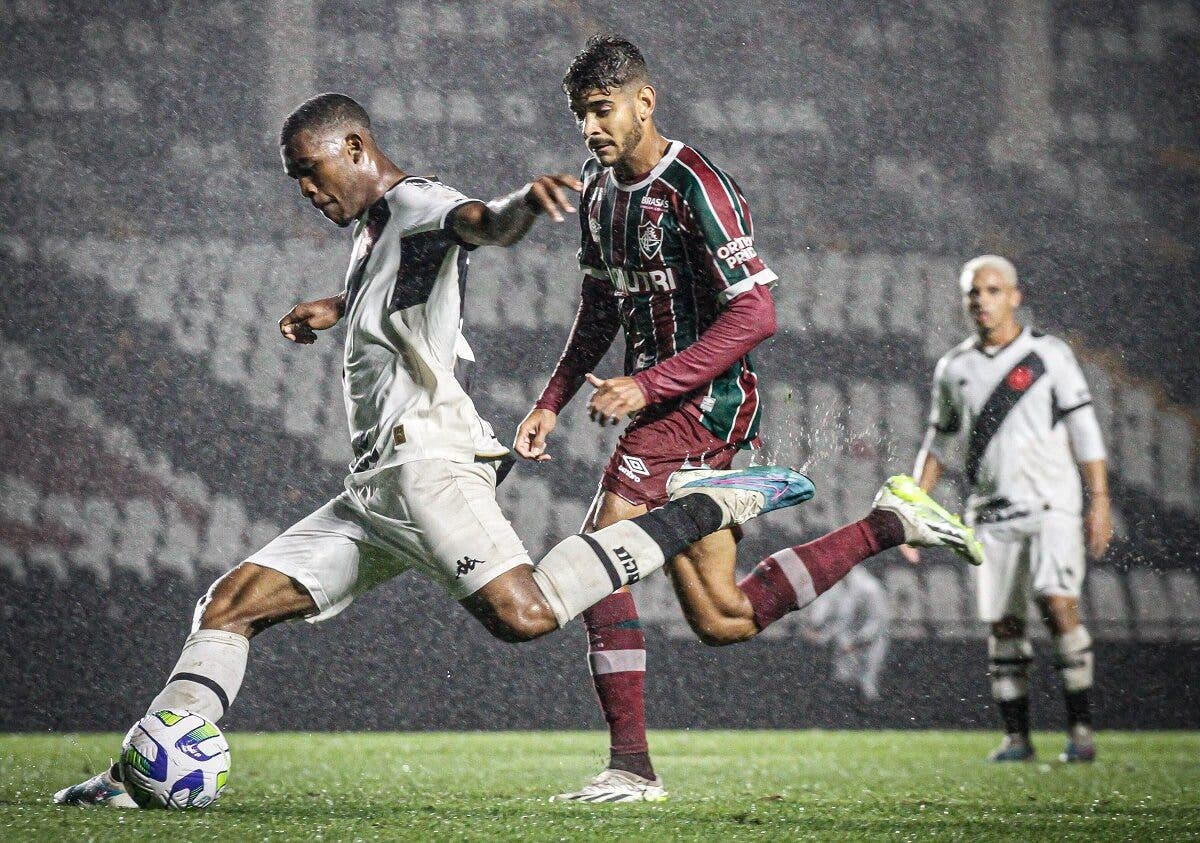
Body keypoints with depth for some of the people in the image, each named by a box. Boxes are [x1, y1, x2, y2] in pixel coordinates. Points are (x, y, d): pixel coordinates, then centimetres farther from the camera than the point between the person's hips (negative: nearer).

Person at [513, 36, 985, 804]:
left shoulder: (695, 187, -16)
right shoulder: (599, 191, 10)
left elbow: (755, 314, -22)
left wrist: (645, 386, -26)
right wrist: (552, 403, 11)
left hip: (708, 398, -9)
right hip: (664, 409, 9)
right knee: (724, 619, 10)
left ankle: (631, 764, -14)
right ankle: (889, 523, 20)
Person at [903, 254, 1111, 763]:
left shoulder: (1050, 355, 1)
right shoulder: (954, 369, 11)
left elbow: (1083, 431, 0)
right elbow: (938, 443, 19)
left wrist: (1100, 501, -7)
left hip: (1051, 504, -4)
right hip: (991, 512, 4)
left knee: (1058, 605, -18)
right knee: (1003, 626, 1)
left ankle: (1081, 728, -12)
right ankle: (1016, 737, 9)